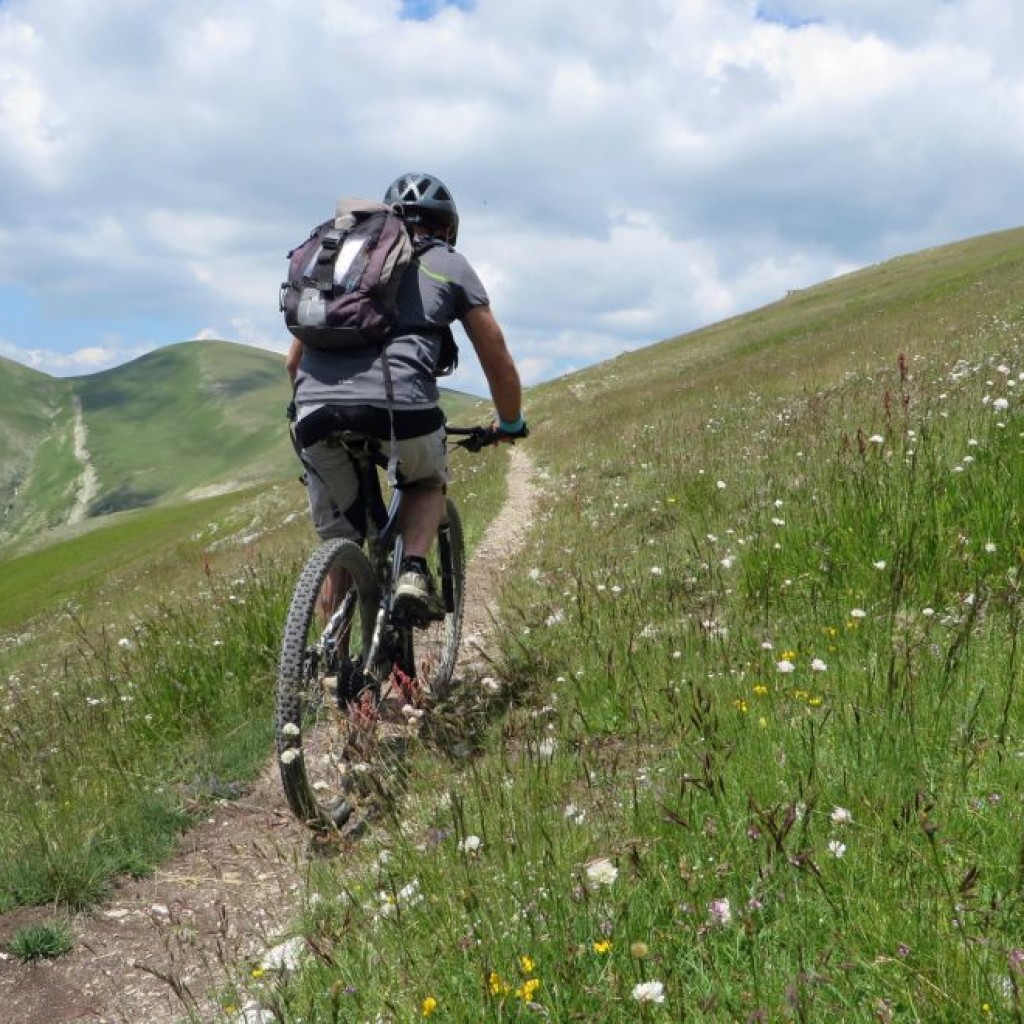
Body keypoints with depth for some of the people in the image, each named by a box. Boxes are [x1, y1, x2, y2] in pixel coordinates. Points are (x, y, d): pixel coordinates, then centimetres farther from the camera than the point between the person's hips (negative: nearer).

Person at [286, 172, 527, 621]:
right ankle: (413, 573, 6)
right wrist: (510, 424, 40)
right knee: (429, 481, 29)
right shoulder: (450, 264, 20)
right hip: (399, 404, -3)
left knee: (337, 541, 20)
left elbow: (294, 360, 34)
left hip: (316, 412, 3)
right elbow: (498, 361, 23)